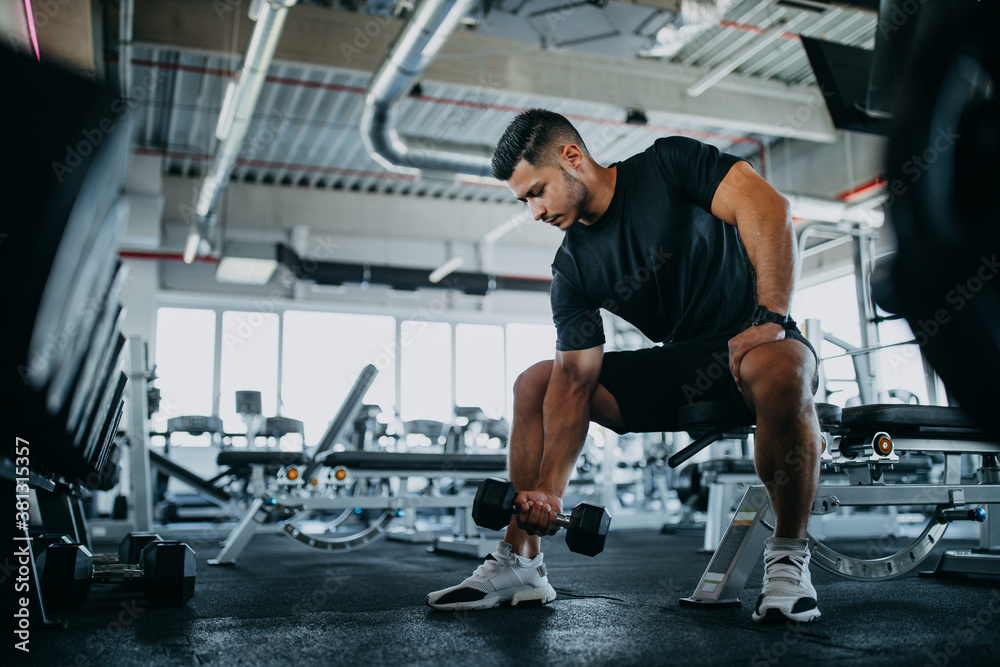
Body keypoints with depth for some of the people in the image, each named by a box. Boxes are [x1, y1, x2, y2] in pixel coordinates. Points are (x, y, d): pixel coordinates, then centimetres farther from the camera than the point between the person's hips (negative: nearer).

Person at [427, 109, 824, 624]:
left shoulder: (670, 163, -10)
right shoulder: (573, 267, -1)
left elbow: (766, 207, -21)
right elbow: (576, 376, -8)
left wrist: (771, 318, -30)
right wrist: (548, 490, -17)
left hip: (755, 339, -5)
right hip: (679, 366, 5)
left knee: (779, 373, -41)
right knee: (536, 384, -2)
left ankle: (788, 557, -18)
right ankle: (519, 563, 0)